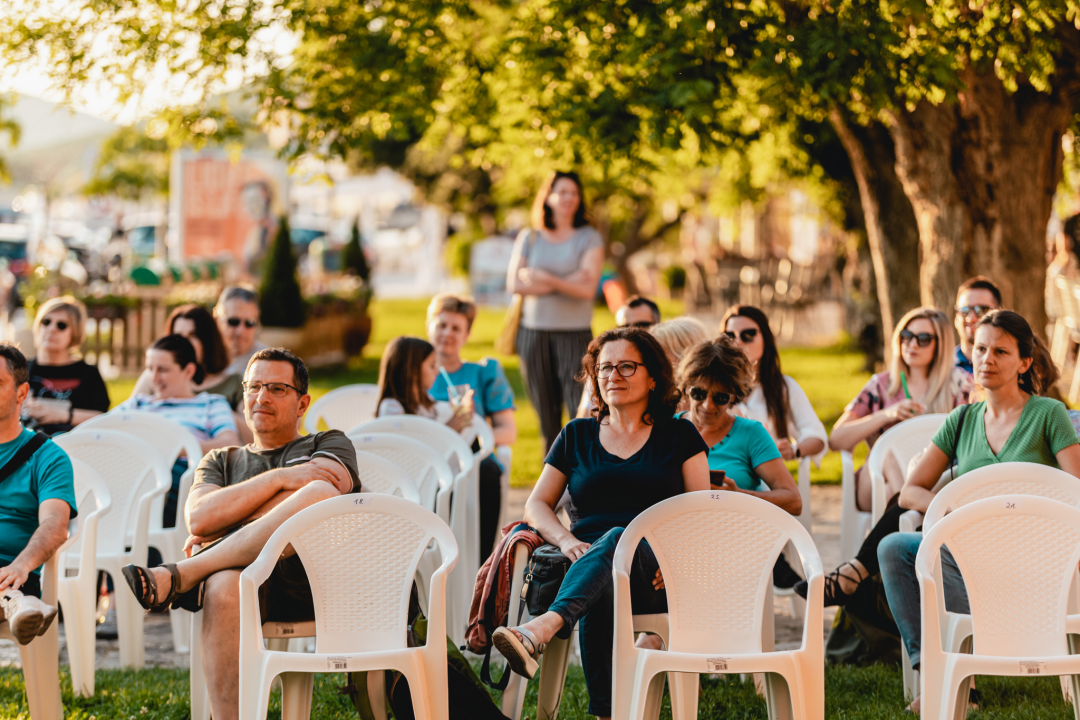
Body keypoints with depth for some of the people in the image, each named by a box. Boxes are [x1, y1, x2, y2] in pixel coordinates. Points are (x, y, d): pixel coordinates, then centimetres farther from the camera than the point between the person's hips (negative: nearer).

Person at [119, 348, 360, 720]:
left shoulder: (330, 444, 28)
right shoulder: (221, 461, 33)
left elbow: (329, 483, 2)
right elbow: (199, 518, 10)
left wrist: (224, 521, 2)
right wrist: (279, 478, 0)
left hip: (312, 582, -1)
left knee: (320, 494, -34)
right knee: (224, 587, -39)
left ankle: (179, 577, -28)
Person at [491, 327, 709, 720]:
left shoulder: (678, 434, 17)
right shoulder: (577, 435, 22)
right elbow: (536, 504, 18)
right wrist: (567, 540, -5)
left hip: (654, 574, -2)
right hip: (587, 562, 2)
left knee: (617, 540, -40)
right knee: (598, 599, -38)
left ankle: (542, 628, -66)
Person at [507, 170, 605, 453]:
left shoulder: (589, 238, 3)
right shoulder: (529, 237, 10)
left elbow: (586, 288, -8)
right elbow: (514, 284, -2)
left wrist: (543, 277, -9)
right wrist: (565, 282, -7)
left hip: (574, 333, -3)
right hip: (534, 332, 3)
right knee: (546, 413, 7)